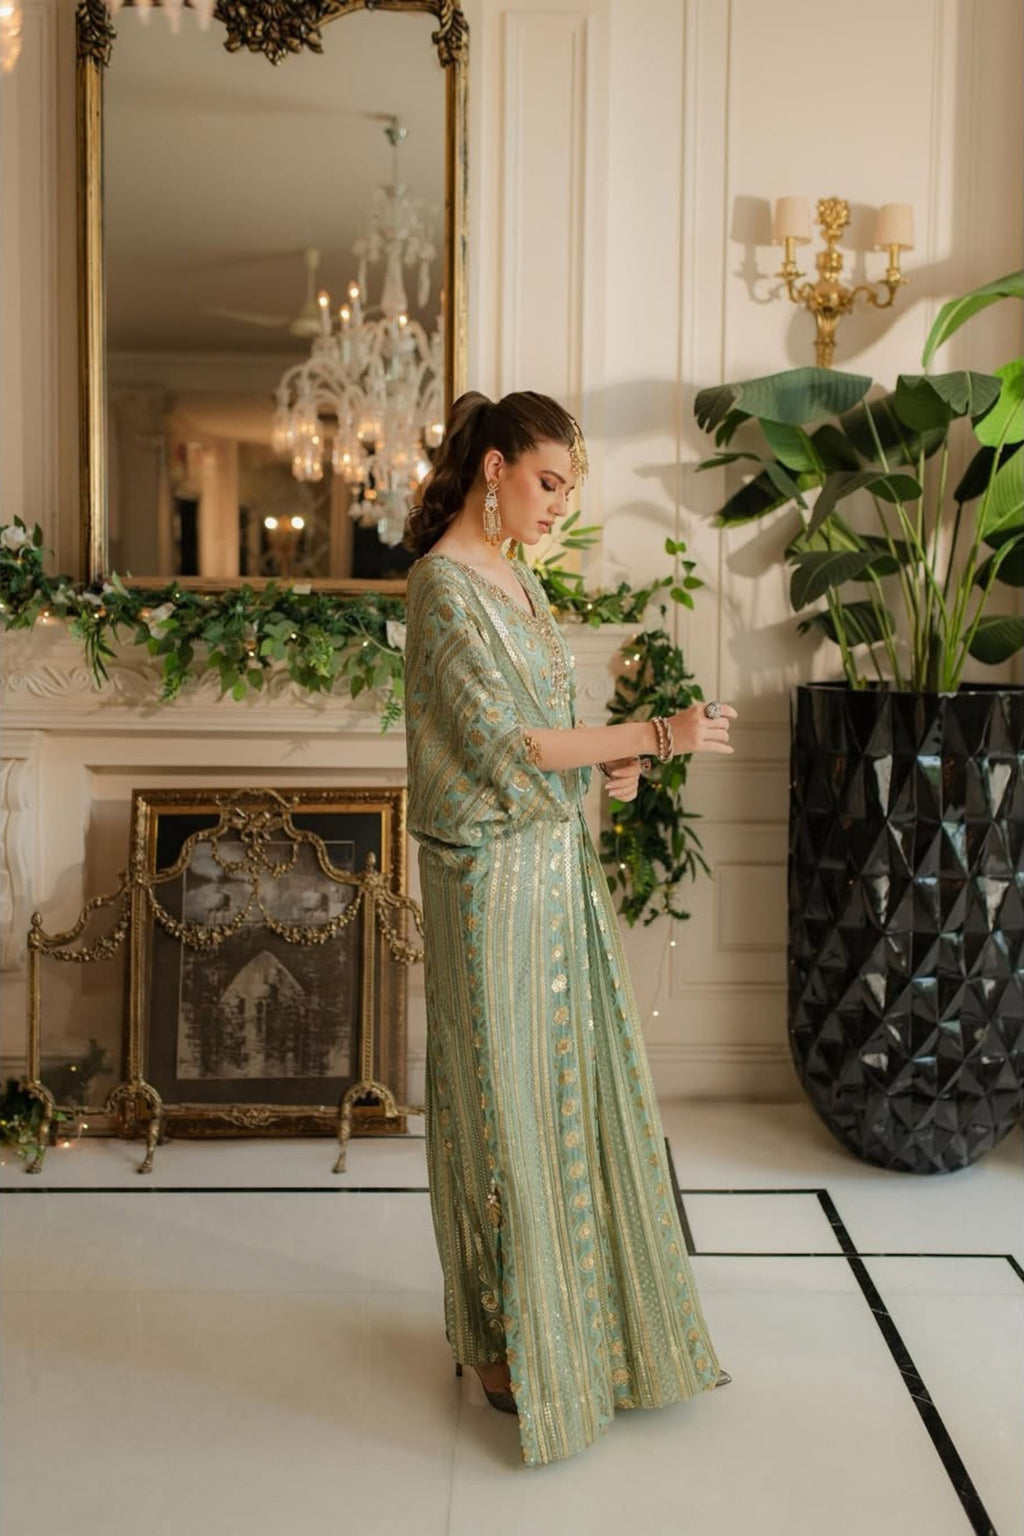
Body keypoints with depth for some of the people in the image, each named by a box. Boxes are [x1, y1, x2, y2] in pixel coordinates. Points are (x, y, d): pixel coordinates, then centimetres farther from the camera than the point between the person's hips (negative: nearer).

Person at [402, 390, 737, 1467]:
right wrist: (657, 736, -19)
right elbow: (503, 744, -20)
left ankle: (584, 1316, 32)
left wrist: (608, 766, -1)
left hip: (557, 867, 9)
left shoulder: (518, 577, 14)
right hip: (495, 879, -9)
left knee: (578, 1086, 15)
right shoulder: (444, 583, -14)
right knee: (507, 1104, 2)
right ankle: (510, 1345, 20)